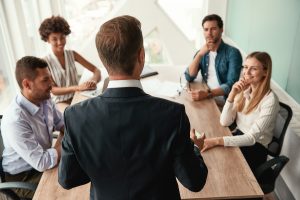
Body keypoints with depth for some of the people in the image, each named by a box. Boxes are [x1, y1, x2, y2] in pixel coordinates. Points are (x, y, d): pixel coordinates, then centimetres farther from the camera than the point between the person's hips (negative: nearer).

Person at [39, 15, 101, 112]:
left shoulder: (72, 54, 1)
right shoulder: (45, 62, -8)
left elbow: (96, 70, 0)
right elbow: (53, 90, -13)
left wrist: (93, 80, -25)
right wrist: (78, 87, -28)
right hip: (61, 102, -3)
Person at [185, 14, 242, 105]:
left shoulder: (233, 53, -8)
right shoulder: (202, 52, 9)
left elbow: (231, 85, -17)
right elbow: (189, 77, -2)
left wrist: (207, 94, -31)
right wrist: (200, 54, -12)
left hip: (224, 103, -5)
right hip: (206, 100, 5)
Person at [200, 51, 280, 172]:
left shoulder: (270, 100, -21)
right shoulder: (243, 90, -2)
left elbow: (252, 138, -24)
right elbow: (224, 122, -9)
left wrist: (217, 141, -32)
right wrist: (232, 94, -21)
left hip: (256, 148, -5)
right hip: (239, 136, 5)